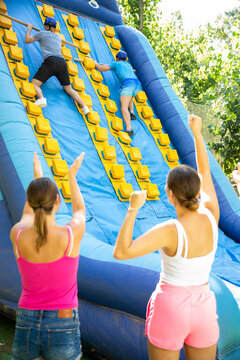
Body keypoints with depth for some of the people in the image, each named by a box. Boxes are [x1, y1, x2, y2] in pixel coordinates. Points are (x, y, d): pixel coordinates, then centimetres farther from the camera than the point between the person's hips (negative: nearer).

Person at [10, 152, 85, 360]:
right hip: (63, 329, -2)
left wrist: (37, 177, 29)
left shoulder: (17, 235, -11)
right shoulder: (73, 234, -18)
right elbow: (79, 211, 8)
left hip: (26, 327, 3)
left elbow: (27, 214, 16)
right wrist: (72, 176, 25)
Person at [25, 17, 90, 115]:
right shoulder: (58, 37, 27)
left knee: (34, 84, -7)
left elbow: (27, 40, 22)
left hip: (50, 61, -5)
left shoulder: (42, 33, 12)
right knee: (69, 89, 15)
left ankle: (41, 99, -38)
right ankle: (84, 106, -2)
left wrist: (29, 29, 40)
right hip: (62, 62, 5)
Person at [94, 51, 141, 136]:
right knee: (129, 97, 39)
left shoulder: (116, 63, 20)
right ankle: (132, 112, 18)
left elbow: (102, 68, 17)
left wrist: (96, 63, 37)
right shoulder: (128, 64, 35)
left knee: (124, 107, -15)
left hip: (127, 84, -6)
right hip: (137, 83, 6)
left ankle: (129, 129, -32)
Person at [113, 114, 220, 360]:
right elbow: (204, 172, 4)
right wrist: (197, 133, 12)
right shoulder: (211, 216, -10)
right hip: (203, 309, 5)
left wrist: (133, 209, -25)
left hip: (169, 308, -4)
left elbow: (120, 252, -30)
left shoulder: (169, 231, -24)